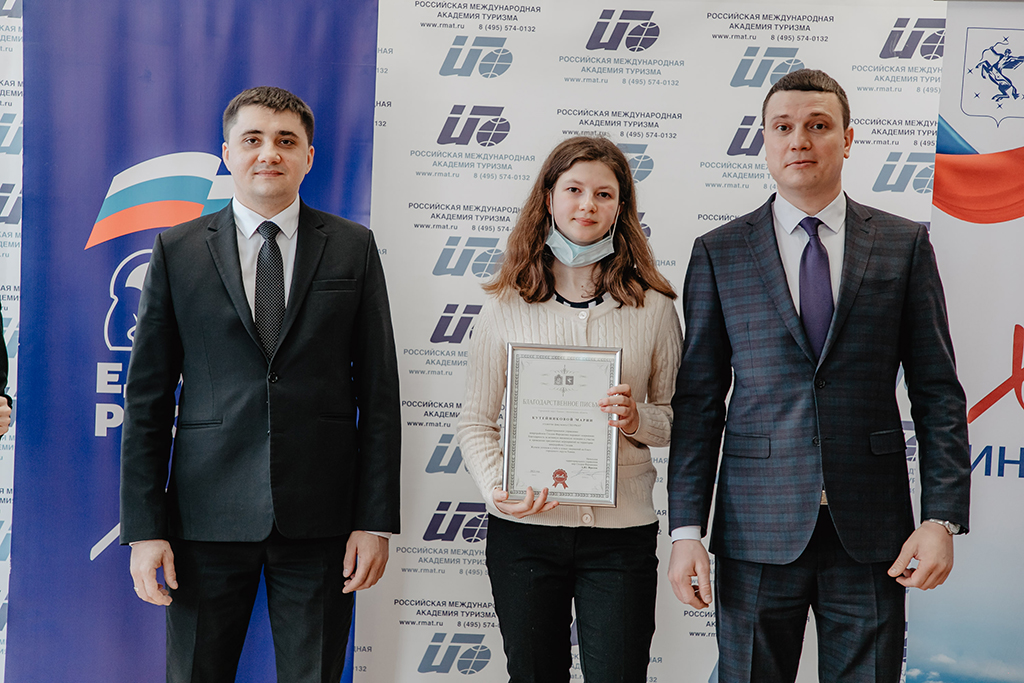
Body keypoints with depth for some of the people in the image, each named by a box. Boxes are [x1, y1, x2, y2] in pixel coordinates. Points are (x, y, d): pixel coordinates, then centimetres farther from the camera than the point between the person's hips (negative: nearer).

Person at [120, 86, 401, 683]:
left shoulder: (354, 247, 4)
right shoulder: (177, 251, 4)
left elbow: (380, 392, 2)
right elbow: (148, 398, 4)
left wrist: (376, 521, -3)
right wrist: (145, 528, -2)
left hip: (320, 520, 0)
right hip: (207, 520, 0)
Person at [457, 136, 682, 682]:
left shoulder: (654, 306, 3)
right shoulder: (506, 307, 2)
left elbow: (677, 416, 8)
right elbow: (475, 422, 4)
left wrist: (638, 420, -13)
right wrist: (496, 486, -13)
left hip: (622, 532, 0)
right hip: (523, 530, 1)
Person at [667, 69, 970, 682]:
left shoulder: (904, 245, 5)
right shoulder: (719, 254, 4)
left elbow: (937, 392, 4)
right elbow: (698, 401, 1)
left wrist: (943, 518, -5)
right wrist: (687, 529, -4)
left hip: (871, 535, 1)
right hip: (757, 531, 0)